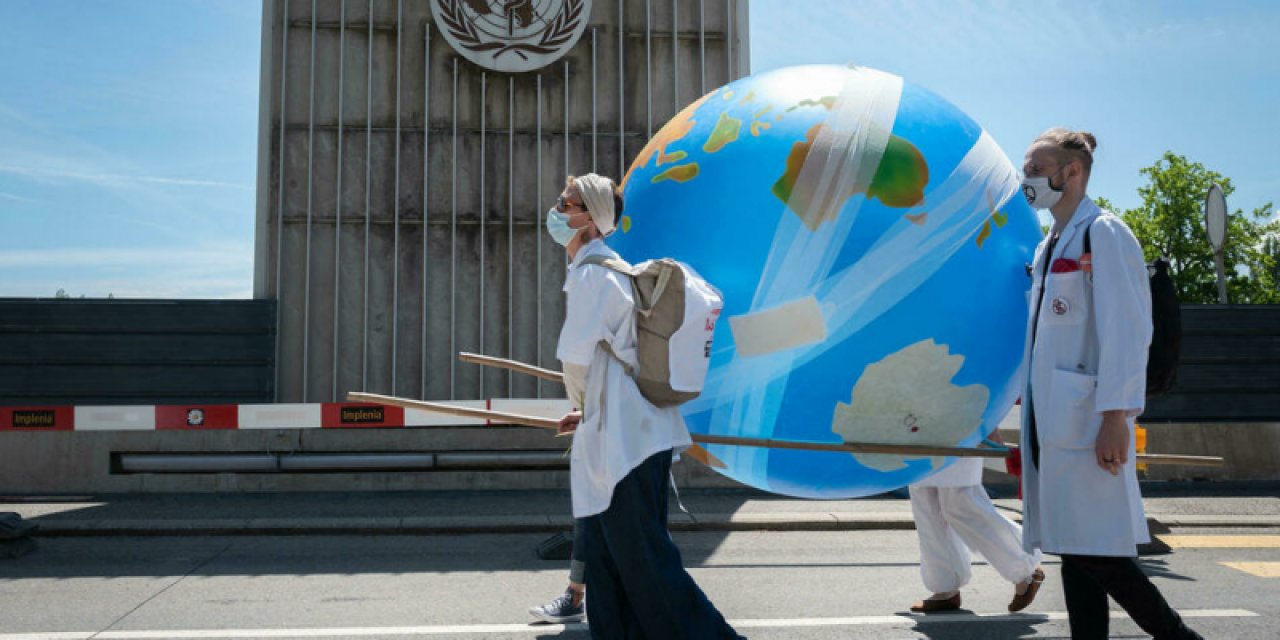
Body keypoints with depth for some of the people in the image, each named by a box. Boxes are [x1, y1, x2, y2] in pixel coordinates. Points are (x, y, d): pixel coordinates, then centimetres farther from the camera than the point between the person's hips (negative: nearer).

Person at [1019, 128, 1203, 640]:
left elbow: (1126, 330, -14)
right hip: (1051, 421, 9)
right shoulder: (1049, 247, 18)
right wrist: (1025, 391, 19)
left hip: (1086, 420, -8)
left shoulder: (1104, 234, -7)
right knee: (1073, 548, 8)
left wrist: (1115, 416, -20)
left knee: (1094, 550, -7)